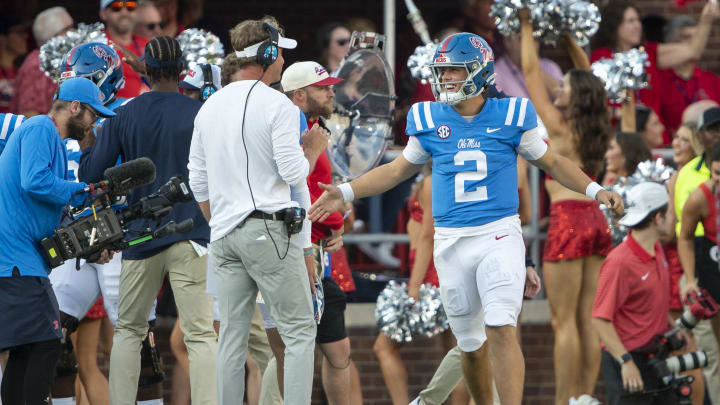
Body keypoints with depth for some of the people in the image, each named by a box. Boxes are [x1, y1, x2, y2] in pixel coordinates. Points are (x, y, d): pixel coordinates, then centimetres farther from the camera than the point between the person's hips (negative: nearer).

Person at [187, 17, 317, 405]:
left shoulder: (210, 107, 12)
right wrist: (308, 153, 8)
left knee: (232, 334, 8)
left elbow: (199, 182, 15)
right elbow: (293, 172, -13)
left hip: (225, 235, 6)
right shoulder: (277, 105, -9)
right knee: (299, 330, -2)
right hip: (271, 228, -6)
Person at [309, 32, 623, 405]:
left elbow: (551, 163, 12)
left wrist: (594, 191, 0)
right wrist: (346, 193, 12)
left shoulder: (510, 116, 0)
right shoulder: (429, 121, 6)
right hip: (451, 242, 3)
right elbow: (398, 170, 19)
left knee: (501, 331, -18)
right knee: (471, 344, 9)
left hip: (499, 234, -3)